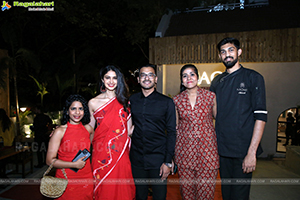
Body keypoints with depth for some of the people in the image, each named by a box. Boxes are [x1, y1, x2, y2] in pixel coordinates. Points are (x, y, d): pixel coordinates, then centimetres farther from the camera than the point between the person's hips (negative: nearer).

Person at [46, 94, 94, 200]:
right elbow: (50, 160, -12)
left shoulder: (87, 128, 1)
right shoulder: (60, 131, -10)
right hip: (66, 180, -3)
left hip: (86, 179, 4)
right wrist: (74, 164, -16)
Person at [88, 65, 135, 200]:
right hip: (101, 153, -1)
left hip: (120, 153, 1)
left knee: (121, 189, 10)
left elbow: (129, 130, 6)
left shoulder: (124, 101, 4)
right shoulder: (93, 103, -1)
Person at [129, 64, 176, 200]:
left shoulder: (166, 102, -5)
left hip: (158, 159, -2)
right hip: (137, 158, 3)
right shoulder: (132, 100, 3)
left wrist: (168, 162, -9)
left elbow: (171, 132, -4)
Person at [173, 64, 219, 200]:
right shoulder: (176, 100, 3)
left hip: (207, 148, -1)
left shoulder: (210, 96, -1)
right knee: (186, 189, 10)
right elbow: (175, 127, 10)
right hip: (184, 148, 1)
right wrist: (172, 157, 10)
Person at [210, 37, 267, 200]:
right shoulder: (217, 82, 9)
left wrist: (252, 152, -15)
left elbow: (260, 117, -9)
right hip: (221, 149, 4)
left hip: (243, 150, -4)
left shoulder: (253, 78, -3)